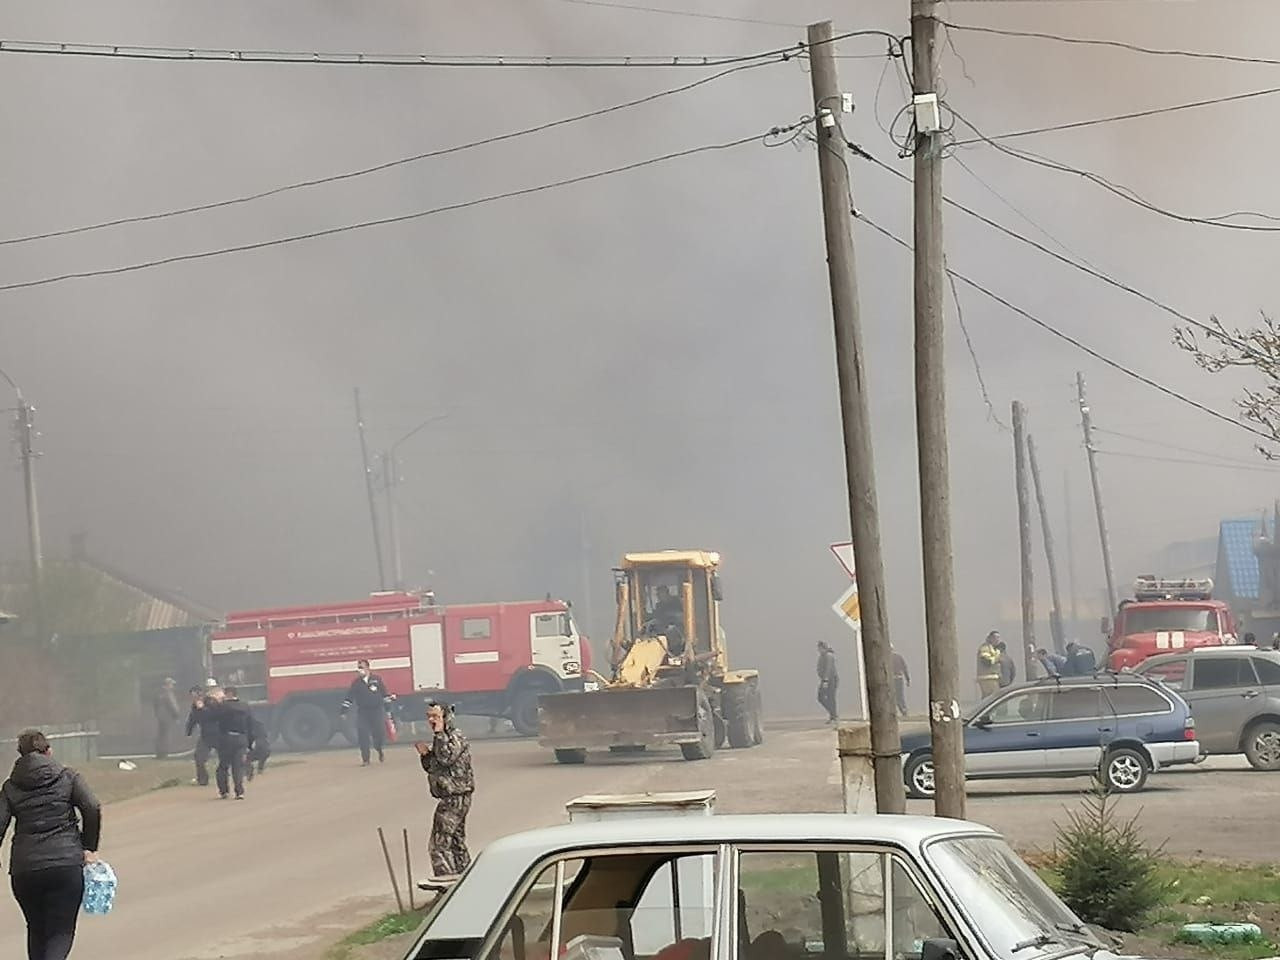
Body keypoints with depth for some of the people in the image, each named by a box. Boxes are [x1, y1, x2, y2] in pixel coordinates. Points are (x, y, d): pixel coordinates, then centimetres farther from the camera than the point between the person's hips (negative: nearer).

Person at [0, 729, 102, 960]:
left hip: (24, 869, 2)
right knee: (61, 932, 0)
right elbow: (92, 809, -6)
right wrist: (89, 848, 4)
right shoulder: (67, 777, 6)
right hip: (66, 864, -2)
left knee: (36, 930, 20)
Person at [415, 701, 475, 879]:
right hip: (451, 798, 10)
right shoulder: (442, 739, 16)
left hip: (455, 798, -10)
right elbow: (431, 767, 21)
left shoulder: (456, 737, -13)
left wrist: (439, 733, -23)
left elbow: (445, 758, -30)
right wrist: (424, 753, 1)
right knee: (456, 842, 16)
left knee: (439, 844, -13)